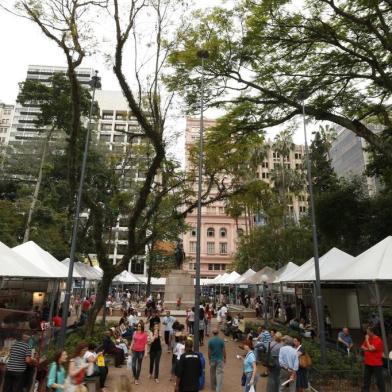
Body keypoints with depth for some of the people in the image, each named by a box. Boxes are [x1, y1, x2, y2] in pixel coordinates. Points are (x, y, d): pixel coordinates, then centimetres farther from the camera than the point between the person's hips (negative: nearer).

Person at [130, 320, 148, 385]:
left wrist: (146, 352, -10)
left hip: (141, 351, -2)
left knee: (139, 365, 9)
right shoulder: (135, 333, 0)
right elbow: (133, 341, 8)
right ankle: (134, 377, 23)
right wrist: (130, 349, 8)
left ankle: (137, 379, 24)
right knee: (133, 365, -1)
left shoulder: (144, 334, -10)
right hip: (134, 351, 2)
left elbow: (145, 343, -8)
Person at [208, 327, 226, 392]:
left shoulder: (210, 341, -10)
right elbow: (224, 350, -5)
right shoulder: (221, 340, -11)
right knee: (219, 373, 1)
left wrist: (209, 359, 8)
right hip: (220, 359, -1)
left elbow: (209, 351, -5)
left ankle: (213, 386, 31)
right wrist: (224, 358, 9)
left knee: (213, 373, 17)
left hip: (212, 359, 1)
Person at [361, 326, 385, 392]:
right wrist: (367, 349, -11)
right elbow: (362, 347, 9)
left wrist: (367, 340, -17)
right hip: (367, 363, 8)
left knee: (379, 380, 0)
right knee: (366, 379, 13)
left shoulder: (378, 340, -17)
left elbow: (371, 349, -25)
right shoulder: (368, 339, 7)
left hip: (376, 364, -8)